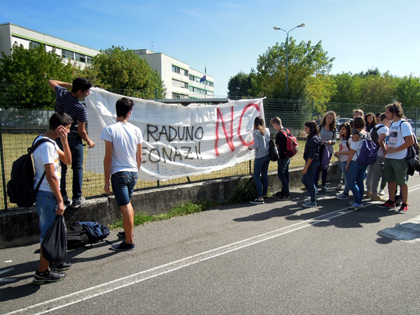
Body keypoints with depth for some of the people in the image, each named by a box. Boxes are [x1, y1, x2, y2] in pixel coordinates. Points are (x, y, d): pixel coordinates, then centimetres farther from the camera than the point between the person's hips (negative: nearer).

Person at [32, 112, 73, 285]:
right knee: (49, 232, -1)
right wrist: (60, 200, -20)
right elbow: (51, 176, -23)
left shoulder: (49, 141, 9)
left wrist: (64, 141, -1)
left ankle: (51, 261, 36)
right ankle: (42, 272, 10)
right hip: (47, 194, -10)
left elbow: (67, 160, 12)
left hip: (45, 193, 10)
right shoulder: (47, 145, -21)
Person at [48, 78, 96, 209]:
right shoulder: (80, 108, -22)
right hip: (74, 139, -6)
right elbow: (81, 131, -15)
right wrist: (89, 141, 2)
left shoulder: (61, 93, -7)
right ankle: (77, 199, 10)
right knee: (77, 169, 6)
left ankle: (62, 197, 20)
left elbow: (51, 82, 16)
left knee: (62, 167, 14)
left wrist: (69, 85, 9)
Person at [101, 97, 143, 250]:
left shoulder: (109, 130, -11)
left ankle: (129, 241, 8)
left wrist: (106, 180, -6)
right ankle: (128, 232, 40)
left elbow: (108, 158, -13)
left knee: (125, 207, -1)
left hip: (119, 173, -5)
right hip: (133, 173, 5)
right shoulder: (136, 130, 1)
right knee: (128, 204, 24)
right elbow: (139, 157, 7)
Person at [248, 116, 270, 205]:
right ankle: (265, 194, 23)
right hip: (267, 155, 7)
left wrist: (250, 146, 1)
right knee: (265, 175, 15)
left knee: (256, 177, -2)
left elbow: (256, 145, -17)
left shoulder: (255, 132, -13)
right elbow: (269, 141, 11)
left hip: (260, 157, -7)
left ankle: (260, 198, -5)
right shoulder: (267, 130, 5)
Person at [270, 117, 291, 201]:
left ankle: (287, 194, -2)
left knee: (281, 174, -3)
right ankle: (284, 192, 23)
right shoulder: (287, 131, 8)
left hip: (282, 157, -9)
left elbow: (277, 147, -11)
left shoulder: (279, 134, -20)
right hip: (287, 156, 9)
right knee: (285, 174, 14)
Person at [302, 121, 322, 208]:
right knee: (304, 180, 18)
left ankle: (313, 202, 13)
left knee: (310, 182, 1)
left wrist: (306, 167, -19)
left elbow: (312, 155, -21)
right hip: (312, 162, 10)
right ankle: (313, 197, 31)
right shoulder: (311, 138, 11)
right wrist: (306, 166, 19)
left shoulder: (313, 139, -18)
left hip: (312, 163, -10)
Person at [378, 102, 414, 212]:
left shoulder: (404, 124, -12)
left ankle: (404, 204, 13)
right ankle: (391, 201, 24)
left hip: (399, 158, -8)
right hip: (388, 157, 8)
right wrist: (386, 148, 5)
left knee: (402, 181, 2)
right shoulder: (391, 124, 13)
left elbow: (410, 141, -19)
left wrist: (394, 150, -18)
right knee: (390, 180, 13)